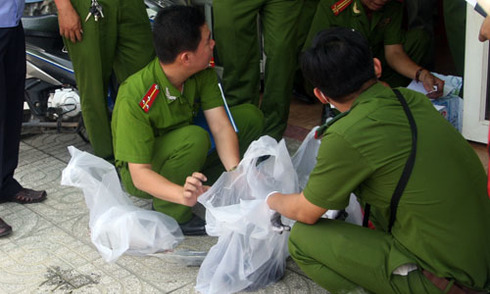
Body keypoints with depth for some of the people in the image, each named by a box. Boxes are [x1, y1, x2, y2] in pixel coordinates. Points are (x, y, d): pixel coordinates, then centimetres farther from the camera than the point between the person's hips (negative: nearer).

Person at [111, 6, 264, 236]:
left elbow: (220, 126, -19)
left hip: (182, 154, 7)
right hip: (142, 174, -6)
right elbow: (140, 173, -32)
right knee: (195, 138, -37)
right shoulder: (134, 98, -33)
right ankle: (170, 216, -17)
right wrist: (183, 195, -50)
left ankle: (201, 185, -4)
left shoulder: (203, 74, -14)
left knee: (250, 116, -7)